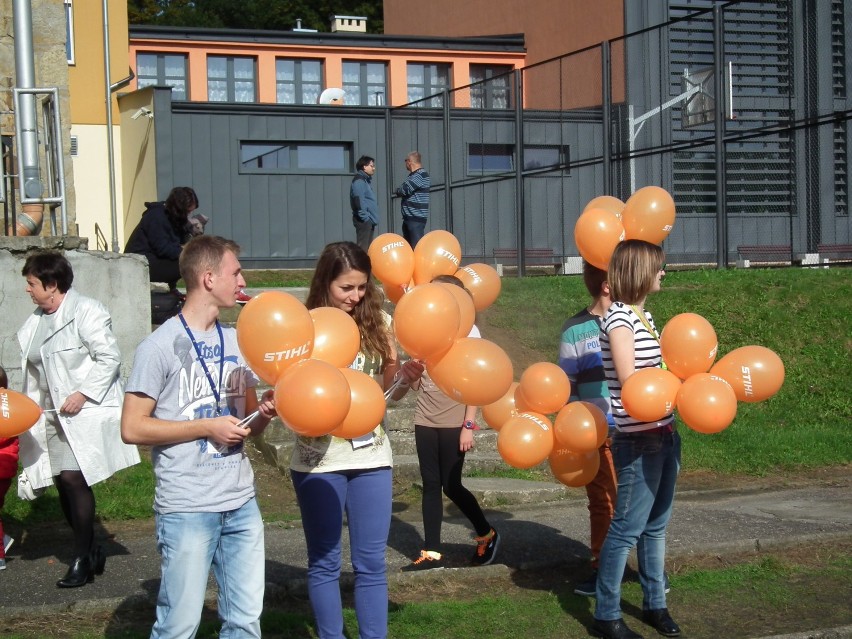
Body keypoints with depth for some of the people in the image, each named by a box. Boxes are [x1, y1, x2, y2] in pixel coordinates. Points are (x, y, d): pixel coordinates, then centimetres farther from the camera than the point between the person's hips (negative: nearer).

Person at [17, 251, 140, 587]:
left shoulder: (86, 311, -11)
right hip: (54, 415, 8)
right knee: (64, 483, 6)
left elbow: (110, 357, -14)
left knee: (73, 477, -14)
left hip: (87, 411, -8)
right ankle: (92, 551, 21)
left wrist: (83, 393, -19)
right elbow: (33, 371, 19)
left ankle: (83, 559, -4)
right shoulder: (34, 322, 13)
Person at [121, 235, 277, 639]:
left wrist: (264, 412, -4)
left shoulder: (236, 342, 11)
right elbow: (132, 428, -11)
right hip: (186, 509, -6)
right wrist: (208, 427, -13)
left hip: (242, 503, 6)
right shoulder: (161, 346, -8)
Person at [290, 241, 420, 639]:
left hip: (371, 456, 3)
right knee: (325, 561, 8)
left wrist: (405, 376, -15)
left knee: (371, 562, 8)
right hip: (320, 459, -3)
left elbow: (389, 390, 6)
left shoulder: (377, 322, 1)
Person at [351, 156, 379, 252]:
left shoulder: (367, 180, 19)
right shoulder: (359, 181, -11)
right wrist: (365, 216, -19)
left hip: (369, 220, 10)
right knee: (362, 248, -11)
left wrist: (372, 218, 17)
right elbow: (358, 200, -19)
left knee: (368, 248, 12)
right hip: (364, 220, -10)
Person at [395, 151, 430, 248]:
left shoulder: (421, 175, -13)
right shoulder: (413, 175, 19)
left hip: (416, 218, -10)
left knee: (417, 247, -11)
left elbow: (403, 190, -20)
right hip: (408, 217, 10)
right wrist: (401, 191, -4)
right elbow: (402, 191, 17)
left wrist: (399, 190, 1)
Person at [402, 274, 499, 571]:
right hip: (426, 421, 5)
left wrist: (469, 426, -11)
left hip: (454, 422, -4)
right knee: (431, 485, 4)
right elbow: (416, 384, 10)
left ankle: (487, 535, 20)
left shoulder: (468, 331, -4)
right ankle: (432, 553, 8)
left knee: (451, 486, -1)